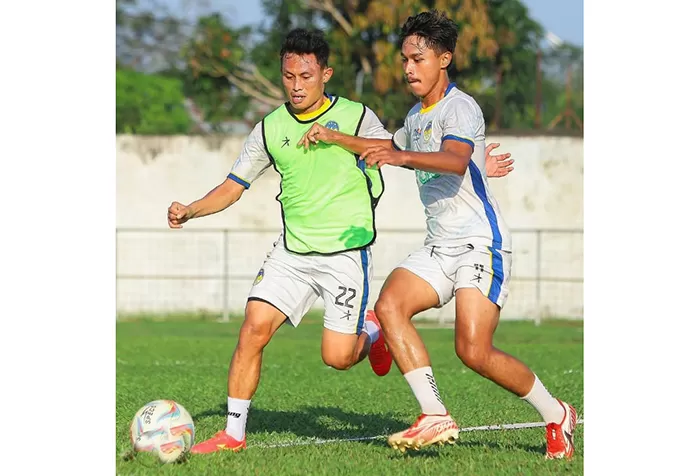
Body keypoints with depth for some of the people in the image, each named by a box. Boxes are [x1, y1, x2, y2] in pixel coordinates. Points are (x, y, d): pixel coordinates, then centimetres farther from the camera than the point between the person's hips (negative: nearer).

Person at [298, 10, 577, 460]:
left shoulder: (460, 107, -11)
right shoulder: (417, 116, 18)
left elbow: (456, 160, -32)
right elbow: (395, 148, 42)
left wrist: (402, 157, -47)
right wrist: (336, 138, 34)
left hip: (481, 243, -9)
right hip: (440, 246, 9)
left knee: (474, 351, -19)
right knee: (389, 305, -17)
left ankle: (556, 415, 4)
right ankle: (436, 418, -19)